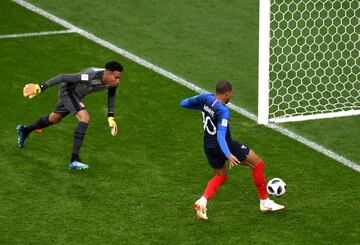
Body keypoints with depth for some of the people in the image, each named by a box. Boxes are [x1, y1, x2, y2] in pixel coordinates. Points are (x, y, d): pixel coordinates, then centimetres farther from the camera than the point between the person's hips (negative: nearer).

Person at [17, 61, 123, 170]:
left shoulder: (112, 81, -19)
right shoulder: (91, 76, -41)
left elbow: (111, 94, 4)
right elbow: (63, 77, -34)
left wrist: (110, 117, 6)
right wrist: (41, 87, -30)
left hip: (77, 94, 8)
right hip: (67, 90, -8)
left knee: (54, 118, 27)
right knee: (84, 117, -27)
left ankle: (25, 130, 52)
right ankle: (74, 160, -26)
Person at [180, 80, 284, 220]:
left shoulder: (206, 98, -7)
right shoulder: (223, 111, -27)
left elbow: (183, 103, 6)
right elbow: (221, 136, -36)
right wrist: (228, 155, -46)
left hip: (209, 146, 8)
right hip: (224, 146, -8)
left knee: (221, 176, 26)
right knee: (258, 163, 6)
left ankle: (203, 201, -1)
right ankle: (264, 202, 12)